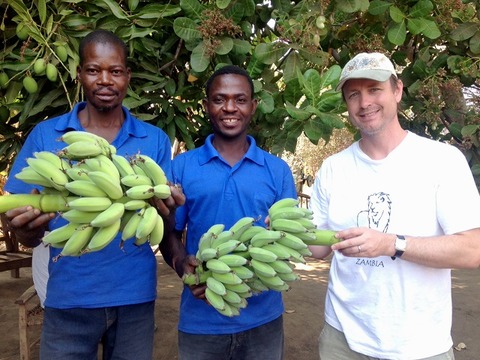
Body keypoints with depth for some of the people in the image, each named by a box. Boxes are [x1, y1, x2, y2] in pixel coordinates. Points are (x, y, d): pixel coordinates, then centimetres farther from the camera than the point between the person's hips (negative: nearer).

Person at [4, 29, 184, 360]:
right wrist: (29, 225, -24)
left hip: (135, 298, 1)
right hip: (68, 298, 0)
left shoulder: (155, 140, -2)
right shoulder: (45, 136, -3)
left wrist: (166, 210, -23)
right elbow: (28, 239, -1)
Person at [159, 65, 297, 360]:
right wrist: (183, 264, -18)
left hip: (262, 319, 1)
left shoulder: (277, 170, 2)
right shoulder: (182, 166, 0)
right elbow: (169, 234, 3)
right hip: (200, 321, 0)